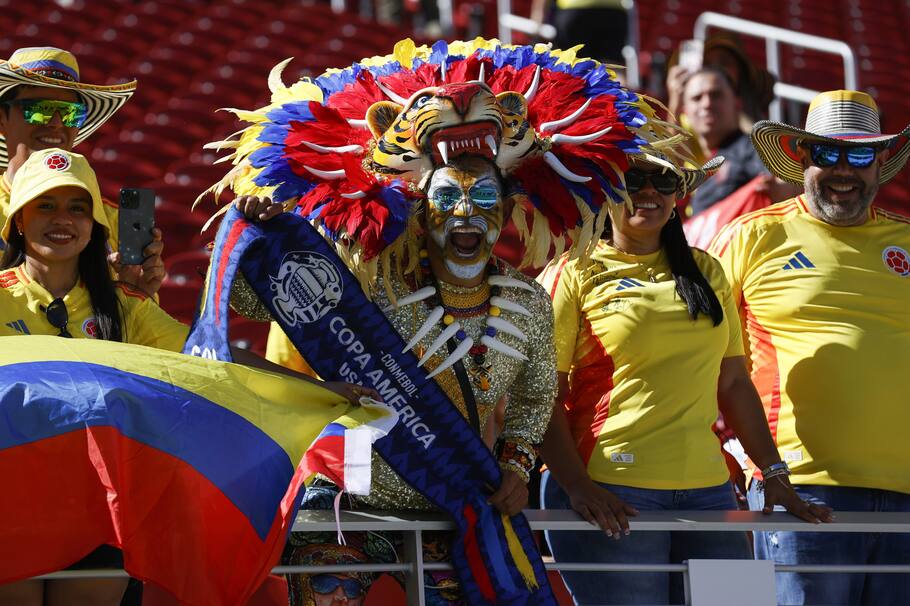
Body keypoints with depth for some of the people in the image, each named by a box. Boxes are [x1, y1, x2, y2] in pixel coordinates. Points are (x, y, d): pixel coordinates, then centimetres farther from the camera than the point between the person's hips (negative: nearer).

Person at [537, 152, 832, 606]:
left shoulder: (705, 272, 16)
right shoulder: (573, 275, 1)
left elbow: (733, 382, 19)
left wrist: (774, 473, 11)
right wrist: (576, 485, -16)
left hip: (706, 490, 5)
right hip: (611, 494, -4)